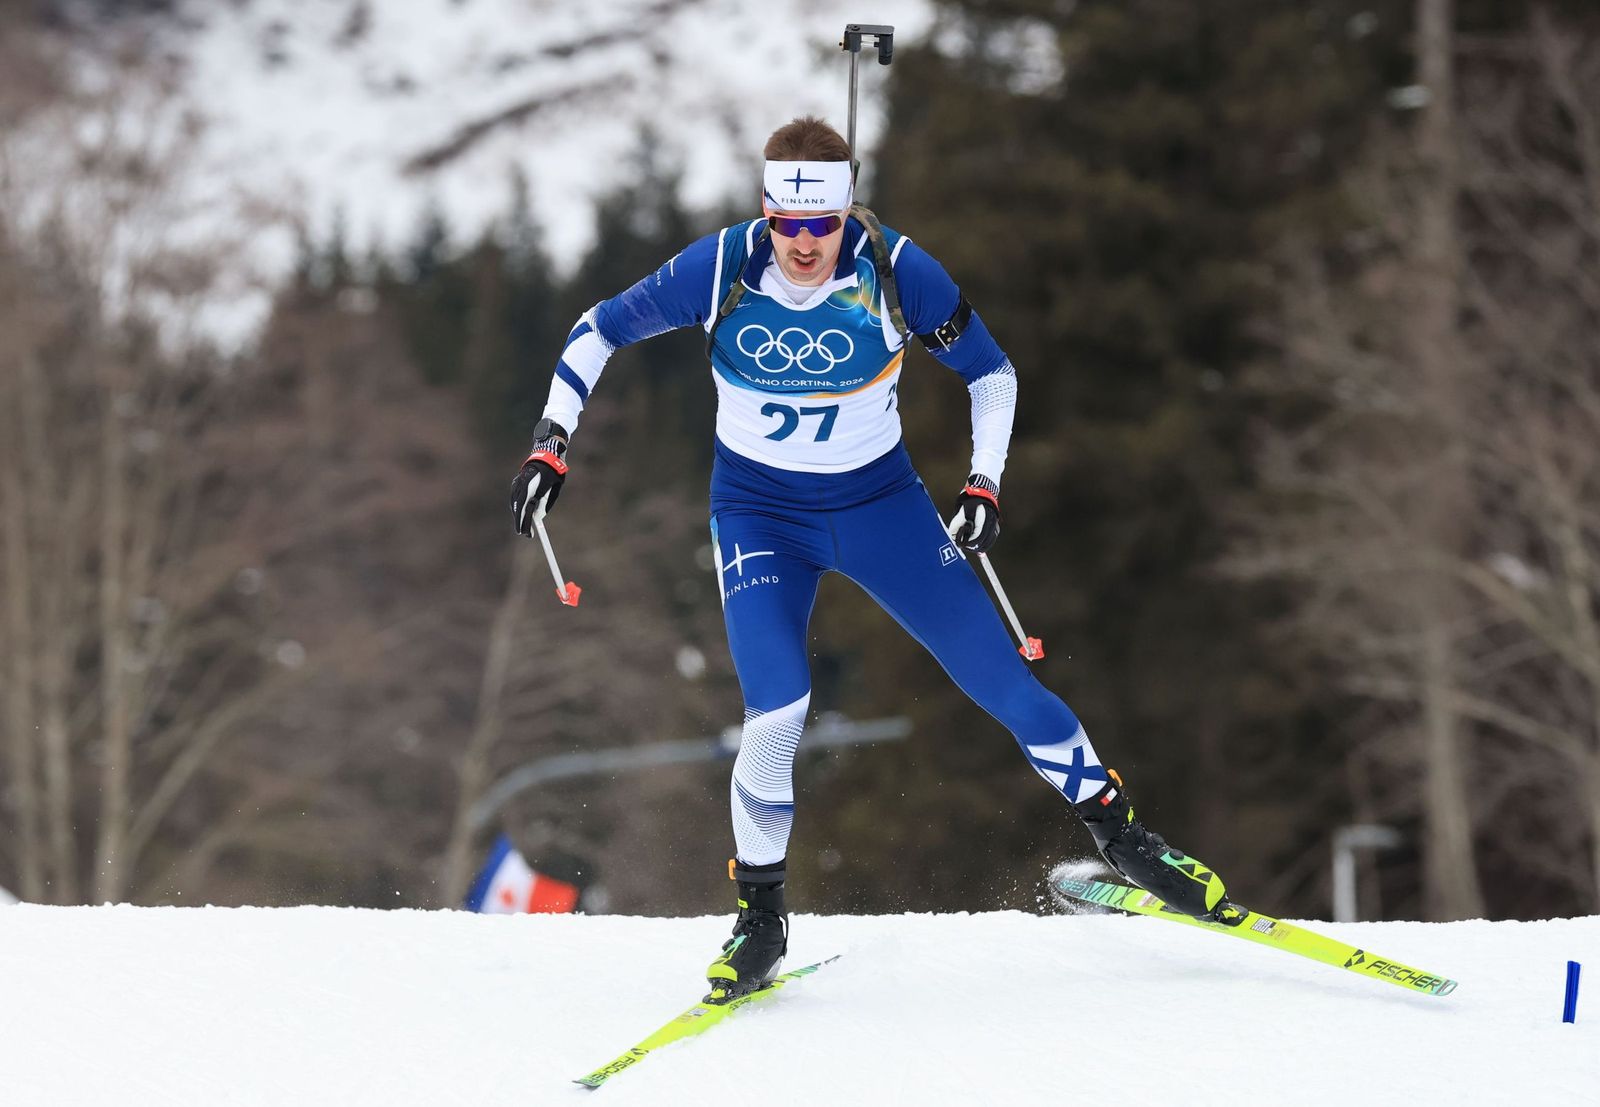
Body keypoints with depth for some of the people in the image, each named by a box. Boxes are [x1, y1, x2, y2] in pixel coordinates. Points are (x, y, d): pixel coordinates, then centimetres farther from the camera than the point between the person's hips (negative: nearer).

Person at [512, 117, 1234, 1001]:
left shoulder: (895, 271, -19)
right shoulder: (722, 269, -18)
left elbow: (990, 372, -3)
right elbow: (599, 332, -3)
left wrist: (984, 482, -13)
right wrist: (551, 444, -9)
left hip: (879, 502, 1)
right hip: (759, 512, -1)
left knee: (996, 674, -4)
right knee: (777, 710, -20)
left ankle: (1119, 834, 16)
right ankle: (761, 916, -1)